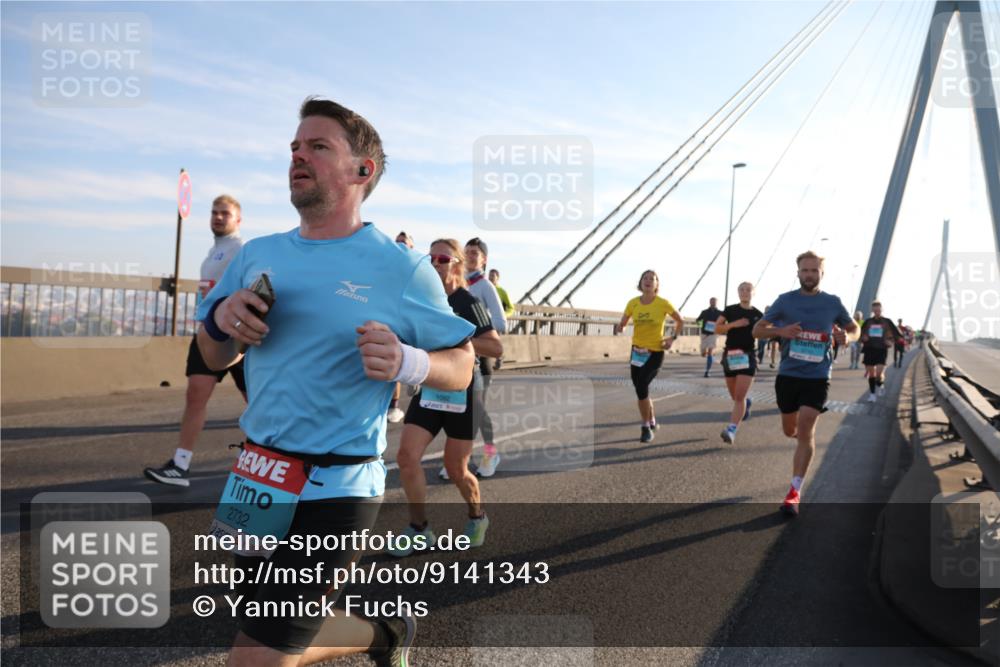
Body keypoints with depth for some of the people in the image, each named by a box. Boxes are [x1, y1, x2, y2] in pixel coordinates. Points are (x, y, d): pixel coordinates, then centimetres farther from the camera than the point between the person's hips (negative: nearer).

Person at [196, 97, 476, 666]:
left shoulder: (402, 269, -8)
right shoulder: (259, 255, 6)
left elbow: (461, 368, -4)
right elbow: (218, 360, 14)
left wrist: (406, 362, -24)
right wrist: (220, 316, -8)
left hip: (336, 490, -6)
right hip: (258, 476, 6)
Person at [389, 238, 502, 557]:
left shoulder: (468, 303, -12)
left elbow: (496, 348, -20)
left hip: (461, 390, -5)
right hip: (428, 388, 5)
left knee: (455, 469, 4)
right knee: (407, 455, -10)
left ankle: (477, 517, 33)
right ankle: (419, 528, 6)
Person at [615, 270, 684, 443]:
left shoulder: (663, 303, -10)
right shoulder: (633, 302, -2)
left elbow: (680, 321, 6)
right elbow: (622, 324, 6)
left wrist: (673, 338, -6)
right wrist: (618, 328, -17)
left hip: (655, 352, -4)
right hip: (637, 351, 4)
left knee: (641, 386, -22)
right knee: (641, 389, 10)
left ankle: (646, 427, -7)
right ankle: (651, 422, 36)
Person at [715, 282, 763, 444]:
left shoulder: (758, 315, 4)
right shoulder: (730, 310, 3)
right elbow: (717, 329, -2)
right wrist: (734, 324, -15)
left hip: (747, 356, -2)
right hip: (730, 355, 2)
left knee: (739, 396, -14)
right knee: (735, 396, 15)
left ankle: (731, 430, -18)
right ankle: (747, 401, 50)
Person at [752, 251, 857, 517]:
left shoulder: (833, 302, 1)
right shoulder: (785, 300, -1)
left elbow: (854, 328, 15)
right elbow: (757, 330, 1)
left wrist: (847, 337, -10)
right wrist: (781, 330, -19)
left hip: (817, 377, -2)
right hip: (788, 374, 2)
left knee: (805, 430, -14)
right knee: (790, 430, 13)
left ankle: (795, 492, -9)